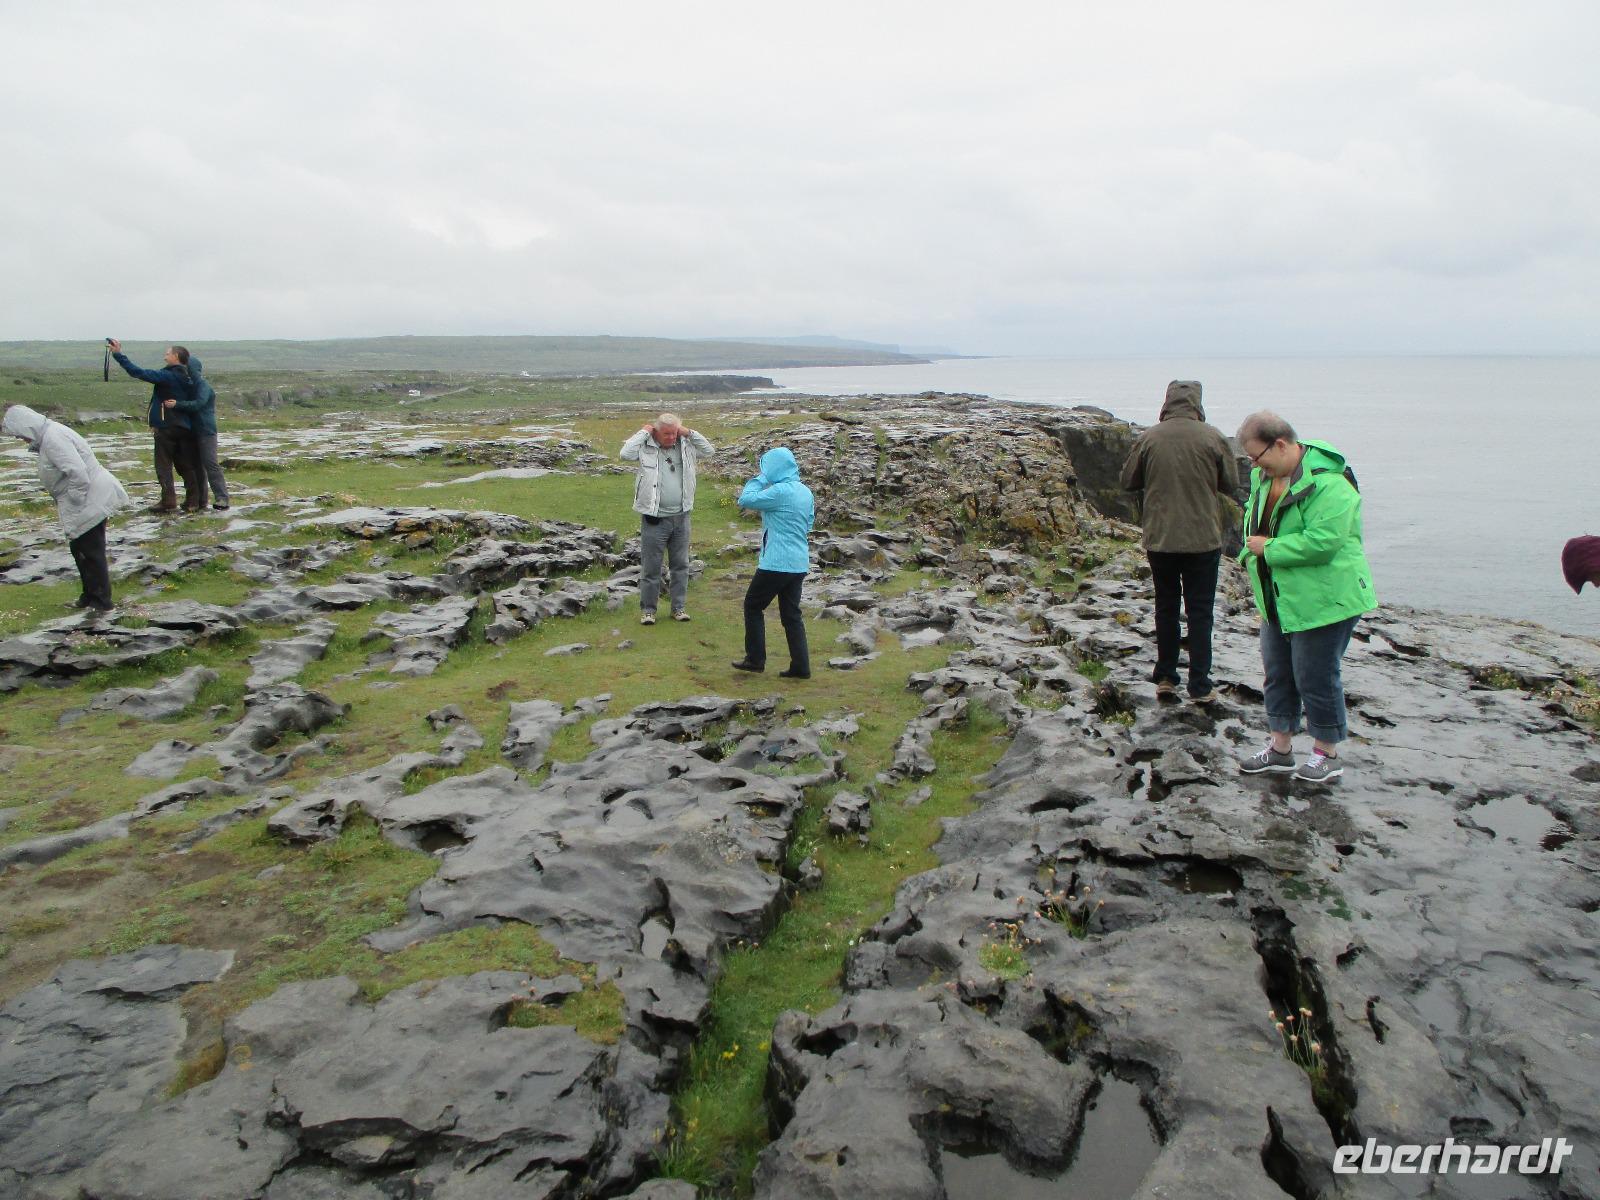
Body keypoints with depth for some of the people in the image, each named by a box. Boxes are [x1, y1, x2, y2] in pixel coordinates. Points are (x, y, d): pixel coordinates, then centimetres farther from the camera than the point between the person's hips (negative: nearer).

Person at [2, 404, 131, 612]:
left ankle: (102, 602, 8)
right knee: (79, 549, 18)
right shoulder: (48, 435, 13)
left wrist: (74, 505, -19)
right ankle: (89, 596, 28)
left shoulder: (53, 439, -20)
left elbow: (78, 473, -27)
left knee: (90, 552, -2)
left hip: (91, 500, -11)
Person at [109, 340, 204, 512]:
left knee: (163, 466, 0)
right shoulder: (185, 378, 10)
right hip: (183, 427, 7)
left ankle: (168, 502, -4)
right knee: (186, 465, 10)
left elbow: (139, 373, -17)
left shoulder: (167, 376, -12)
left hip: (165, 427, -7)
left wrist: (118, 354, -13)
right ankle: (193, 502, 10)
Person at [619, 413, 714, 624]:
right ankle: (648, 609, 14)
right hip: (654, 518, -4)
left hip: (681, 517, 4)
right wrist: (643, 432, -13)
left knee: (680, 565, 12)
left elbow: (709, 450, 4)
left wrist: (688, 433, -3)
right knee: (651, 567, 4)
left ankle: (679, 607, 24)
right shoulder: (645, 447, -7)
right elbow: (626, 453, -22)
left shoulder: (685, 446, 5)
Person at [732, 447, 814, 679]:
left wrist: (761, 479, -3)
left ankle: (755, 658, 13)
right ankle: (800, 666, 9)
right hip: (799, 563, 8)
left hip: (776, 562, -8)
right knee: (791, 614, 11)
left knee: (753, 606, 9)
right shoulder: (805, 491, 10)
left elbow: (745, 500, -15)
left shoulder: (780, 491, -16)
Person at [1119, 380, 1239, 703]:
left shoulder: (1148, 437, -6)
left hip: (1159, 539, 1)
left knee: (1166, 607, 15)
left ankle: (1165, 677, 20)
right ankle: (1200, 686, 8)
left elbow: (1128, 481, 3)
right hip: (1203, 539, -1)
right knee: (1200, 611, 6)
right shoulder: (1213, 438, -8)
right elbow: (1231, 484, 2)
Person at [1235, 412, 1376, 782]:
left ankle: (1327, 754, 21)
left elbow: (1322, 541, -32)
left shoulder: (1328, 484, -24)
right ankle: (1280, 747, 29)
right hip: (1279, 600, 9)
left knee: (1315, 677, 2)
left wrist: (1269, 549, -22)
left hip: (1323, 600, -9)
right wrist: (1252, 549, 3)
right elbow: (1253, 515, 20)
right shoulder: (1265, 475, 4)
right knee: (1277, 671, 16)